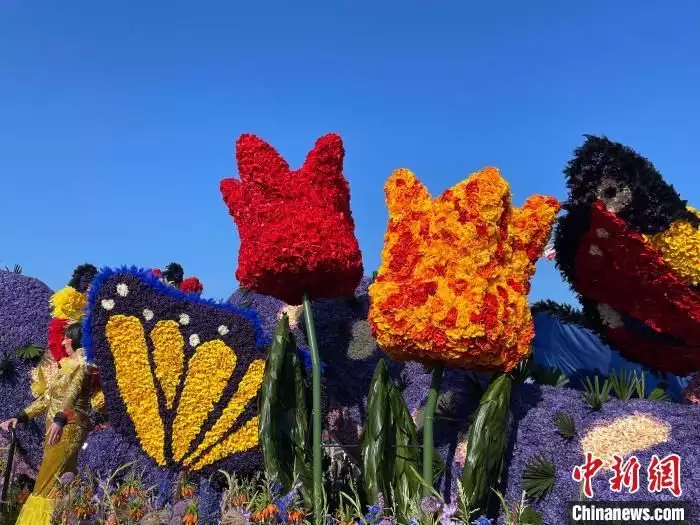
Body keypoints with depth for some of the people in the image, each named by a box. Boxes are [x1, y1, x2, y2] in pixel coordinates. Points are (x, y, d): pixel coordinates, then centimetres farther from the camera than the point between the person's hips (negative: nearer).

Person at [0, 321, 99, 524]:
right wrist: (20, 417, 16)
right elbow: (47, 399, 25)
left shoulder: (83, 365, -6)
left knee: (48, 485, -10)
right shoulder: (66, 366, 20)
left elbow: (73, 392, -25)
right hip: (56, 428, 8)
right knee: (59, 484, 7)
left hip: (70, 427, -8)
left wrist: (60, 419, -41)